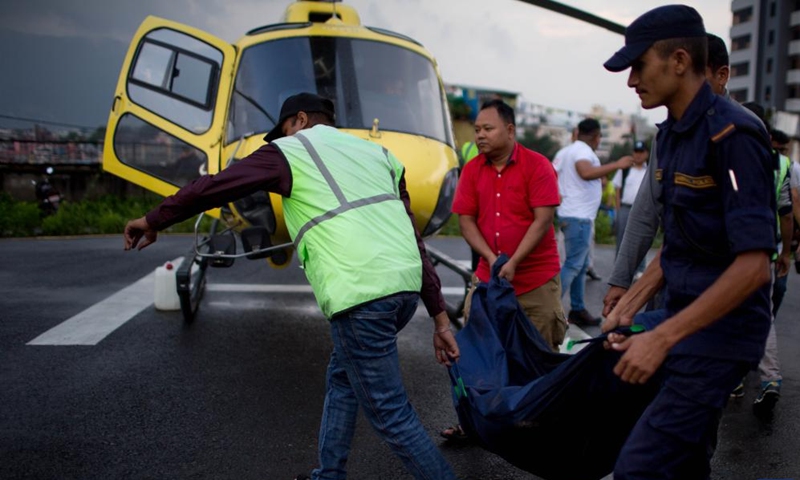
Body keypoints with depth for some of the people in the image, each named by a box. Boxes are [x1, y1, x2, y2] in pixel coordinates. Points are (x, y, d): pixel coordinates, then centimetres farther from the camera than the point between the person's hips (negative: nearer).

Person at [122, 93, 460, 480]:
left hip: (362, 295, -8)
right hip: (405, 287, 8)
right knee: (342, 377, 26)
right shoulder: (376, 152, 24)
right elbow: (412, 238, 19)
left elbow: (212, 187, 9)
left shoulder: (291, 151, 9)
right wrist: (440, 317, 18)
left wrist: (153, 221, 25)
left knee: (389, 413, 3)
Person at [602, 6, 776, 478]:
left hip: (719, 332, -9)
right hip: (682, 317, 9)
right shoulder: (672, 132, 8)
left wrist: (662, 338, -26)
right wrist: (632, 303, 12)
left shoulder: (732, 133, -19)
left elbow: (753, 265, -25)